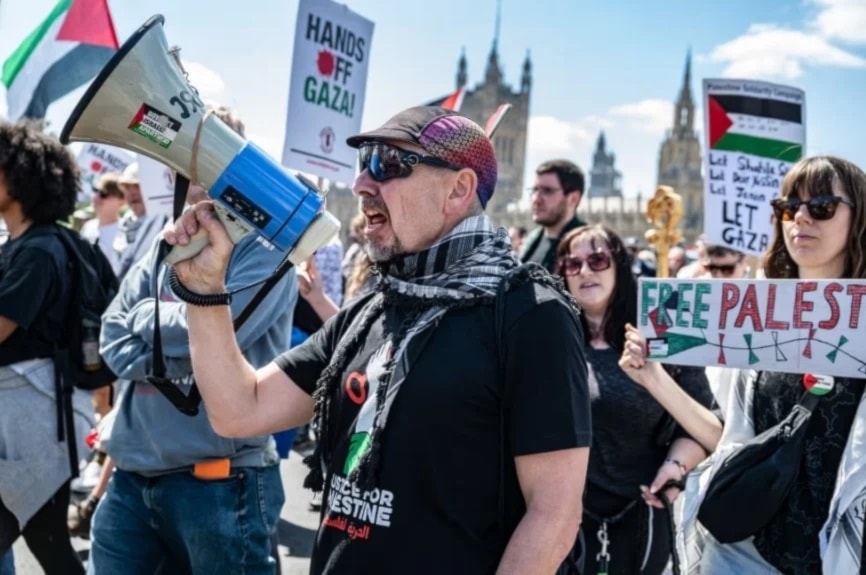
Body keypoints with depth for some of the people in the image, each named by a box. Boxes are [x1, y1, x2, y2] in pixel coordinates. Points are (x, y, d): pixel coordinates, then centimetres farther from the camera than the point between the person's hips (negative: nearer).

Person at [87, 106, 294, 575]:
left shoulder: (265, 251, -6)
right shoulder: (166, 243, 11)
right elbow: (114, 339, 3)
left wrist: (148, 315, -1)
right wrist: (178, 351, -12)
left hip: (220, 482, -6)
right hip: (133, 475, 6)